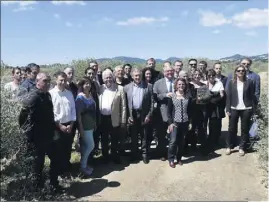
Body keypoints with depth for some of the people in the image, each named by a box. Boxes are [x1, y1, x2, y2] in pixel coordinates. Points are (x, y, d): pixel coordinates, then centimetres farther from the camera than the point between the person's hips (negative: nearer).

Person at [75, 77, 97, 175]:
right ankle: (82, 166, 13)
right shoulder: (80, 97, -14)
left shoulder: (90, 96, 7)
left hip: (91, 125, 7)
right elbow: (78, 114, -16)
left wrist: (95, 123, 14)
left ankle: (84, 164, 27)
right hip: (84, 126, -7)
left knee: (85, 146, 15)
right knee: (91, 146, -3)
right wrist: (81, 128, -17)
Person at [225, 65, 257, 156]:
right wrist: (228, 109, -4)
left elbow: (252, 96, 1)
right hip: (234, 109, 0)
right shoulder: (231, 82, 2)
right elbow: (228, 96, 1)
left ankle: (242, 148, 19)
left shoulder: (249, 82, 1)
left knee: (245, 129, 7)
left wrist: (254, 108, -3)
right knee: (232, 129, 6)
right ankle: (229, 147, 20)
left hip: (246, 109, 0)